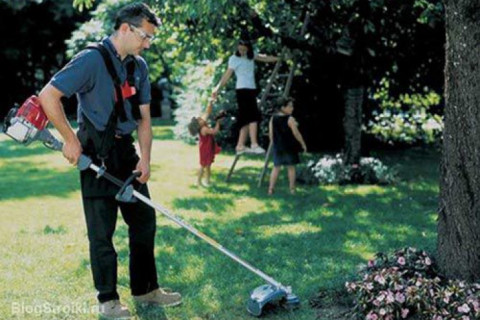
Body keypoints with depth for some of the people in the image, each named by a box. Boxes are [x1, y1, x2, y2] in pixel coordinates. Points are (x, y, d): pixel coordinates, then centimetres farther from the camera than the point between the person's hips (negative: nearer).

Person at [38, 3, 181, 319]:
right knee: (102, 229, 0)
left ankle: (145, 288, 25)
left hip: (126, 151, 8)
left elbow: (144, 116, 10)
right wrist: (70, 139, -15)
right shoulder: (92, 59, -15)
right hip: (96, 153, -8)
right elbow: (48, 96, -19)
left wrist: (145, 157, -1)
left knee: (144, 219, 12)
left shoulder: (138, 66, 9)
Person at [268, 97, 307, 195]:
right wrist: (303, 144, 0)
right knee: (291, 167, 8)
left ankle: (271, 189, 4)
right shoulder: (290, 119, -15)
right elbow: (296, 134, -13)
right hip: (290, 147, -4)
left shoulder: (273, 118, -1)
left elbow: (271, 134, 2)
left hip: (278, 147, 4)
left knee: (276, 167, 10)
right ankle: (292, 189, 12)